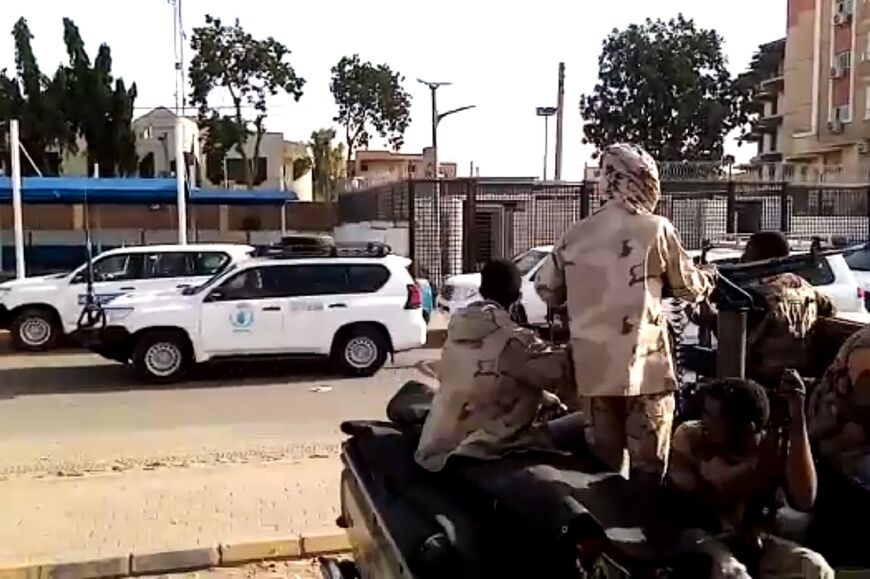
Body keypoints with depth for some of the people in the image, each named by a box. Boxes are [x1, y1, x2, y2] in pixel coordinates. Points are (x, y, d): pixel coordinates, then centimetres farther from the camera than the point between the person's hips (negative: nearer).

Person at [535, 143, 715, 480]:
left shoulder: (576, 235, 4)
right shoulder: (655, 229, -6)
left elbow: (546, 289, 13)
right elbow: (689, 288, 4)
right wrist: (708, 279, 26)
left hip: (592, 369, 4)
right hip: (645, 367, -4)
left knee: (602, 467, 14)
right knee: (648, 468, 8)